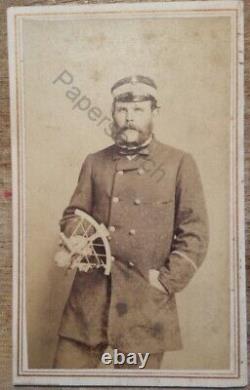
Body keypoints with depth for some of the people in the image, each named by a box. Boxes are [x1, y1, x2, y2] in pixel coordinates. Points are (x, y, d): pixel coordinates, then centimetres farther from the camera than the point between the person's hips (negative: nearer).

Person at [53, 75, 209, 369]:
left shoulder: (179, 164, 1)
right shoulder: (94, 162, 10)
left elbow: (195, 234, -1)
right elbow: (72, 215, 13)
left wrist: (167, 281, -8)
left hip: (146, 302, -2)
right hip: (91, 296, 2)